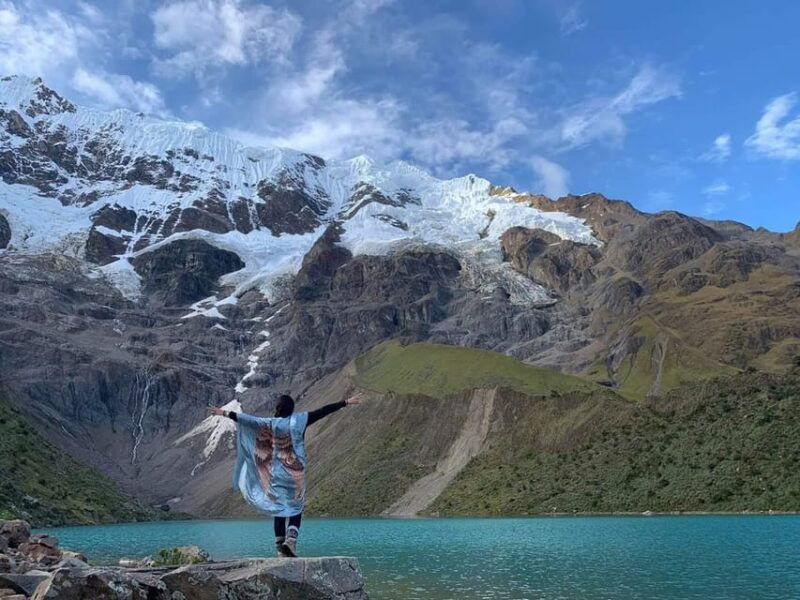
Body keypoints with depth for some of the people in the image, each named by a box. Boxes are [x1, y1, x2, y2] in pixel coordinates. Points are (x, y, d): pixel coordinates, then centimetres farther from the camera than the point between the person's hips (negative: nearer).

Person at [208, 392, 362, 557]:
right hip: (295, 473, -1)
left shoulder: (269, 424, -4)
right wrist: (347, 402, -4)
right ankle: (291, 539, -11)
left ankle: (280, 547, 12)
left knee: (279, 508, 11)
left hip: (276, 473, 2)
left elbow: (247, 419, -1)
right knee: (296, 508, 9)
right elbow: (324, 411, -6)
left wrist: (225, 413, 10)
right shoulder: (300, 420, -7)